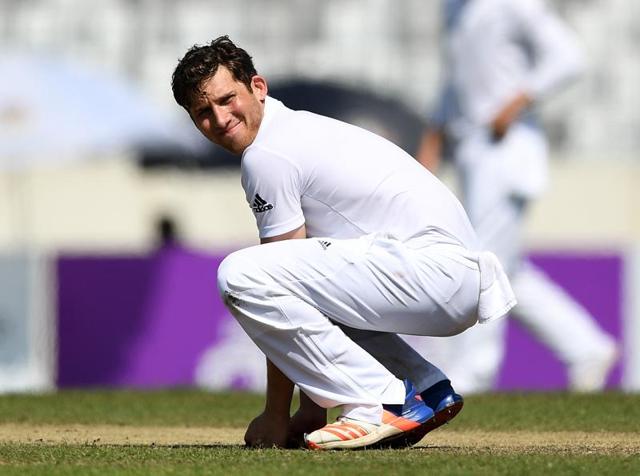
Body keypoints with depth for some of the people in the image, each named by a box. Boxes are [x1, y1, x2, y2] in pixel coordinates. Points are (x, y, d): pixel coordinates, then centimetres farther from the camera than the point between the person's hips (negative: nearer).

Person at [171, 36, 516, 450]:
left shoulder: (267, 155, -7)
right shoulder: (299, 126, 24)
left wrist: (276, 414, -3)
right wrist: (310, 410, 20)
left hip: (434, 271, -11)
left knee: (241, 275, -19)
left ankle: (381, 406, -16)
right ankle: (429, 391, 19)